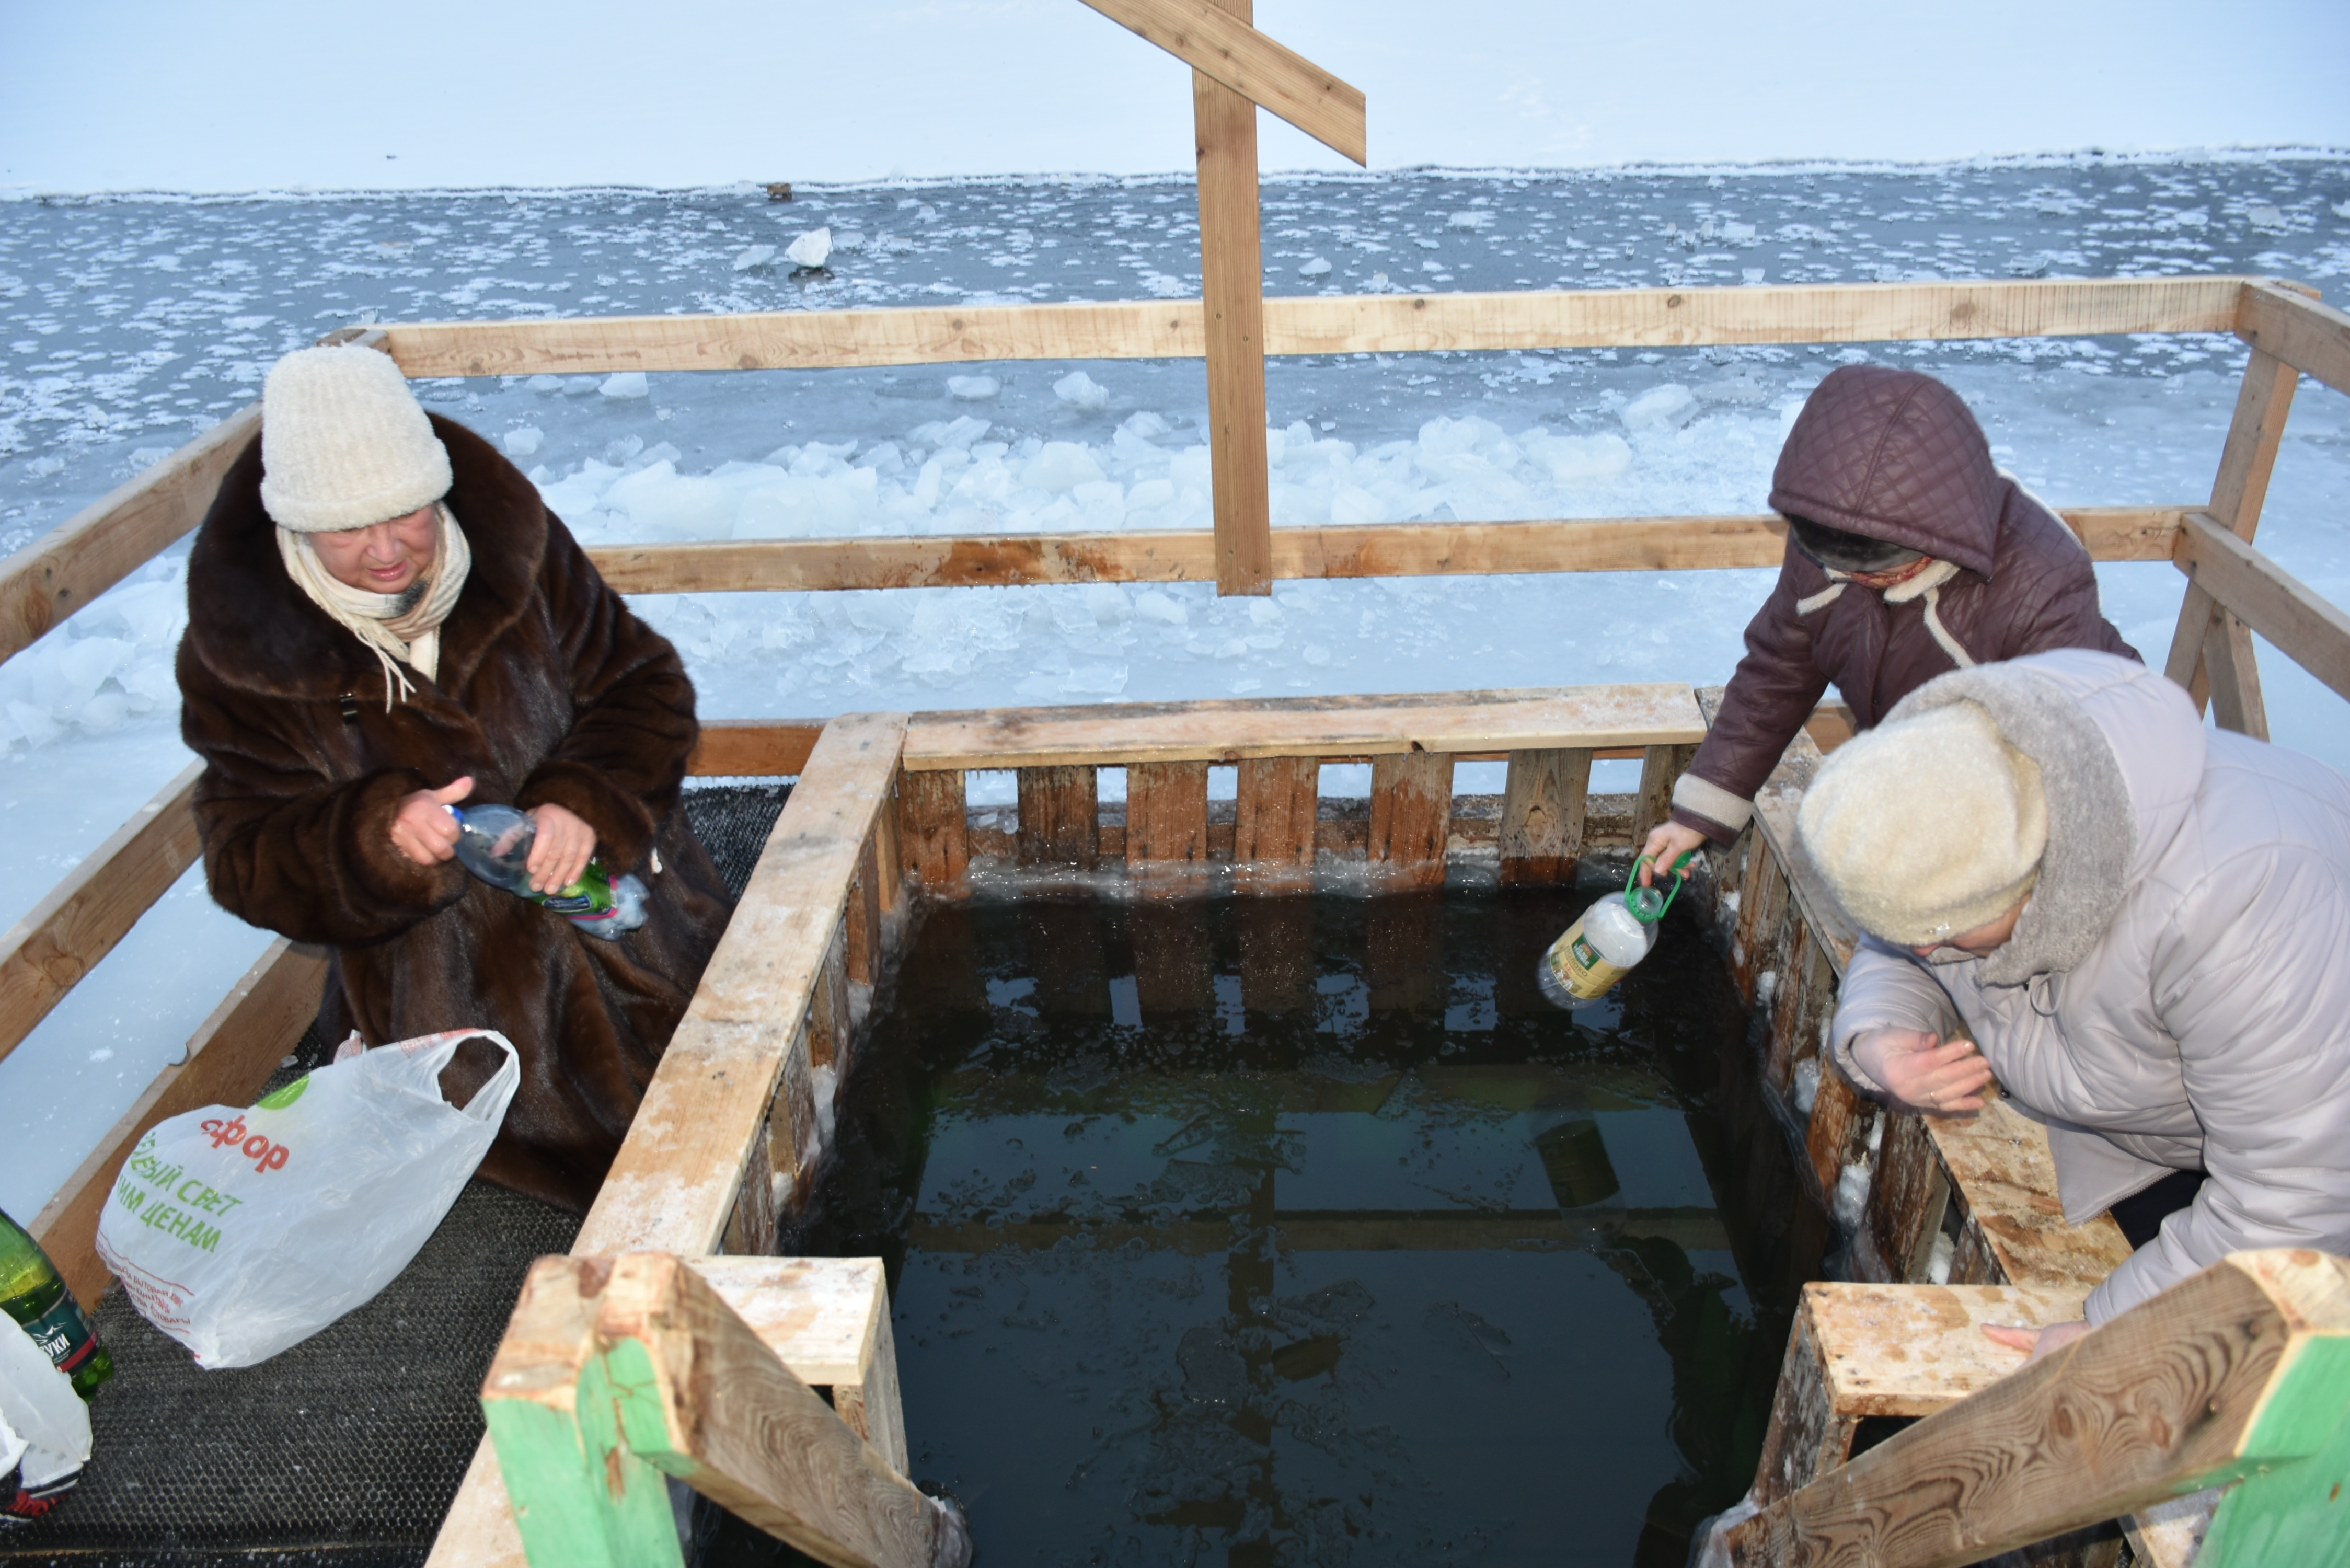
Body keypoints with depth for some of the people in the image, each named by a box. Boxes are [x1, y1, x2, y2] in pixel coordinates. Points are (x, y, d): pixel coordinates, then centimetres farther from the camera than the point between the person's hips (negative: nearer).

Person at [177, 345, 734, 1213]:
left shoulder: (511, 544, -7)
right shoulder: (239, 650, -10)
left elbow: (645, 686, -1)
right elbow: (249, 861, -8)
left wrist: (587, 801, -21)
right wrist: (378, 836, -30)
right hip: (442, 993, -2)